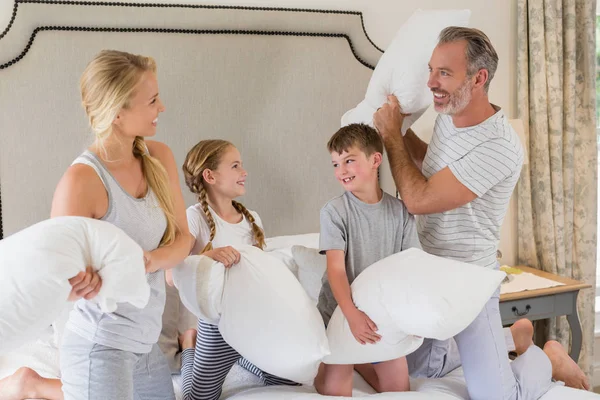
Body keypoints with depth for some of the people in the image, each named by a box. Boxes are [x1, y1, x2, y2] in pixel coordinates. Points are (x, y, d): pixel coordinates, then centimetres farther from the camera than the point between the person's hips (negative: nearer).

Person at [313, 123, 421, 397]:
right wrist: (352, 313, -34)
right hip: (340, 311, -3)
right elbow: (335, 268, -22)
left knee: (399, 389, 10)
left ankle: (360, 363, 34)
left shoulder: (400, 211, -5)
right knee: (335, 390, -5)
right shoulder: (334, 211, -14)